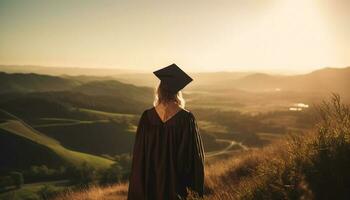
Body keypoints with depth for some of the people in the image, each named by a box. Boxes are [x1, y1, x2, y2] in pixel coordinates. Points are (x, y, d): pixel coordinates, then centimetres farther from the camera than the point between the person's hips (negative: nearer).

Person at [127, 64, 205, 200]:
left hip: (150, 179, 2)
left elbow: (139, 153, -6)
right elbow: (194, 153, -11)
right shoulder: (186, 118, -17)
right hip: (175, 180, -1)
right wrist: (195, 183, 2)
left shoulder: (147, 117, -13)